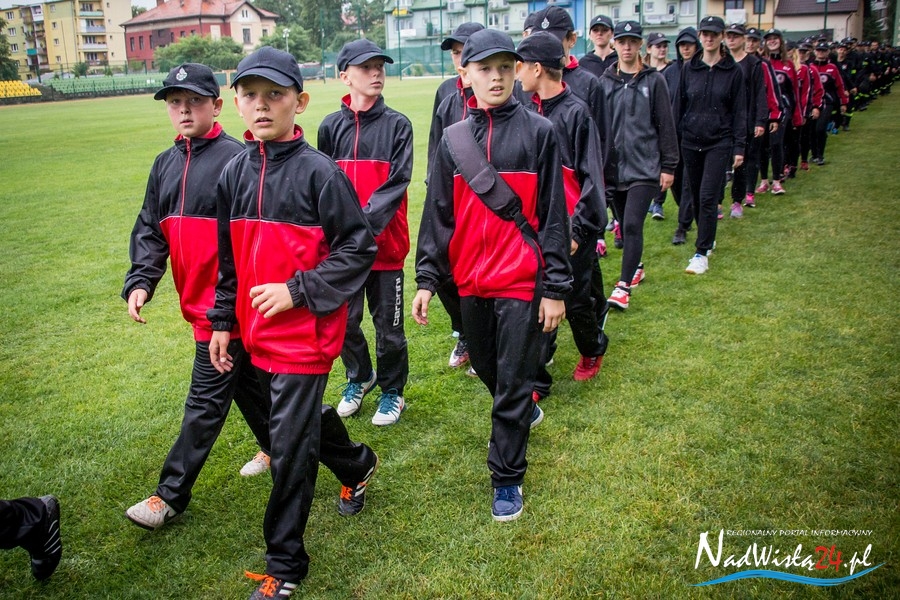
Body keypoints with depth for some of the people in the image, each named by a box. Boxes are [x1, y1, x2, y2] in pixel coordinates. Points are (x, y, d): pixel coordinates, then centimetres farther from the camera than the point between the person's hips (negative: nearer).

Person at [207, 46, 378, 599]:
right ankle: (357, 466, 53)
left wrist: (298, 290, -17)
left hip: (305, 333, -7)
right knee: (302, 420, 22)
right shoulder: (234, 174, 7)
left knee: (290, 444, 0)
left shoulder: (319, 171, -13)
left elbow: (360, 248, -12)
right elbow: (229, 257, 15)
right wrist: (222, 321, 15)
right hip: (257, 333, 7)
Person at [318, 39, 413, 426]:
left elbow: (396, 184, -11)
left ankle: (392, 389, 27)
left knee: (388, 324, 7)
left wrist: (366, 224, -22)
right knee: (344, 320, 12)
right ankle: (359, 377, 38)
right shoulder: (331, 126, 4)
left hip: (386, 242, -2)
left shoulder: (397, 125, -2)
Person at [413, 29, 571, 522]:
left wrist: (555, 287, -8)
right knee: (485, 367, 19)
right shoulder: (453, 139, 5)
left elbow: (553, 214, -5)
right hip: (471, 280, 4)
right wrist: (427, 278, 1)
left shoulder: (538, 132, -4)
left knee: (514, 381, 2)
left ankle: (507, 478, 17)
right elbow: (438, 213, 7)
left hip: (522, 280, -4)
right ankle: (522, 413, 49)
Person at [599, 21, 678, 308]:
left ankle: (624, 286, -8)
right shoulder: (605, 81, 7)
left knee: (632, 224, -12)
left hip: (645, 167, -4)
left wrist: (669, 166, -3)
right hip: (614, 167, 4)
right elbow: (598, 124, 10)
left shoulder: (654, 80, 0)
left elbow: (666, 125, -1)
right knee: (625, 224, 14)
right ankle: (636, 267, 36)